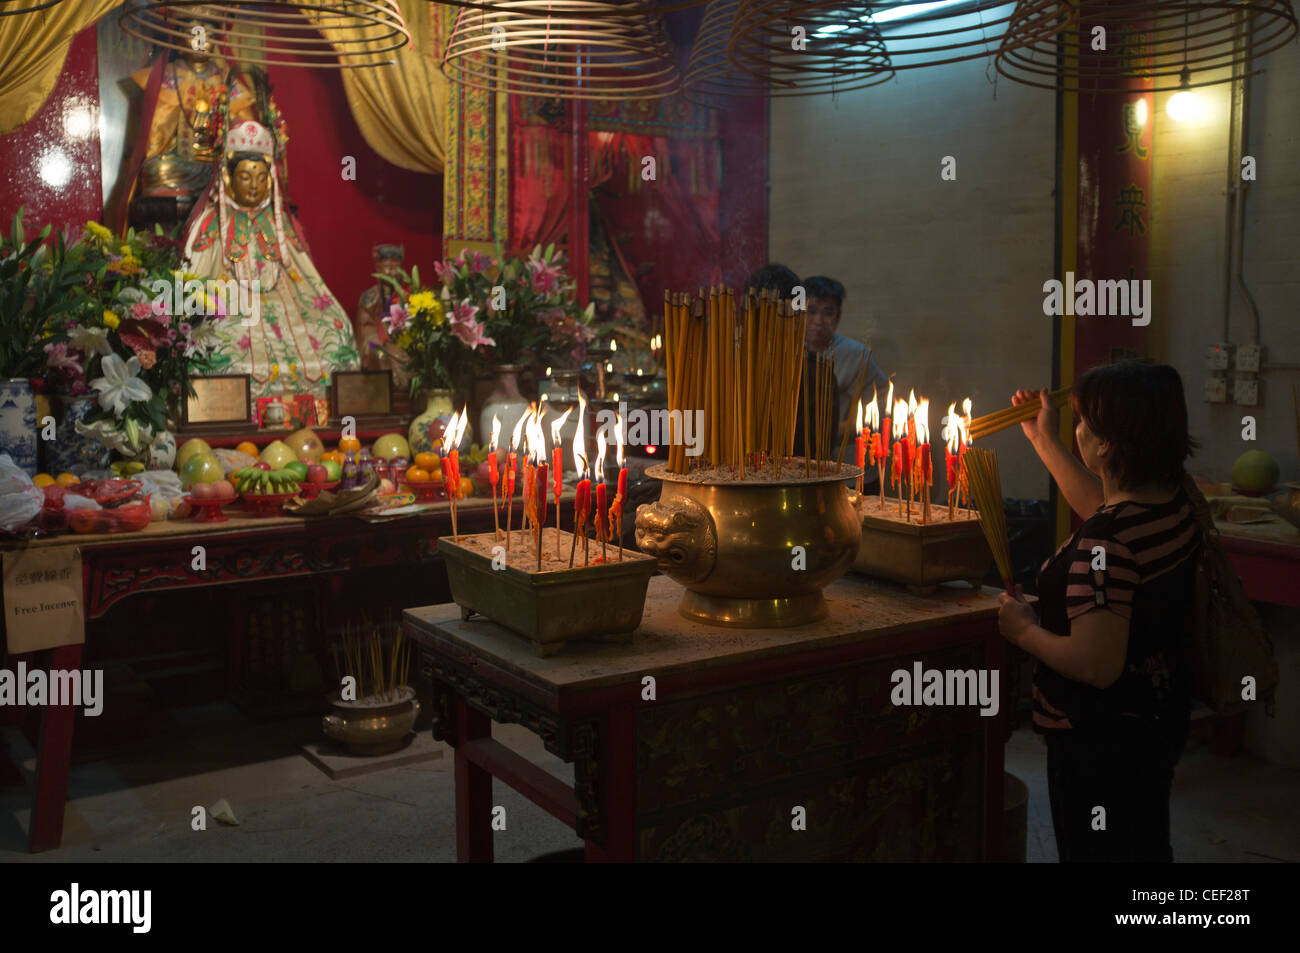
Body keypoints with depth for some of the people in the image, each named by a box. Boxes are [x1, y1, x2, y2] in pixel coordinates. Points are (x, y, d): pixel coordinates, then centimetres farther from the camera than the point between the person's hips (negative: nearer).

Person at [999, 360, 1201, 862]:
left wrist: (1024, 629, -17)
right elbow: (1100, 506, 18)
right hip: (1158, 722, 9)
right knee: (1147, 845, 25)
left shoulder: (1104, 546, -32)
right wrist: (1043, 441, 22)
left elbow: (1096, 665, -33)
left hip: (1100, 744, -8)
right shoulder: (1175, 505, -4)